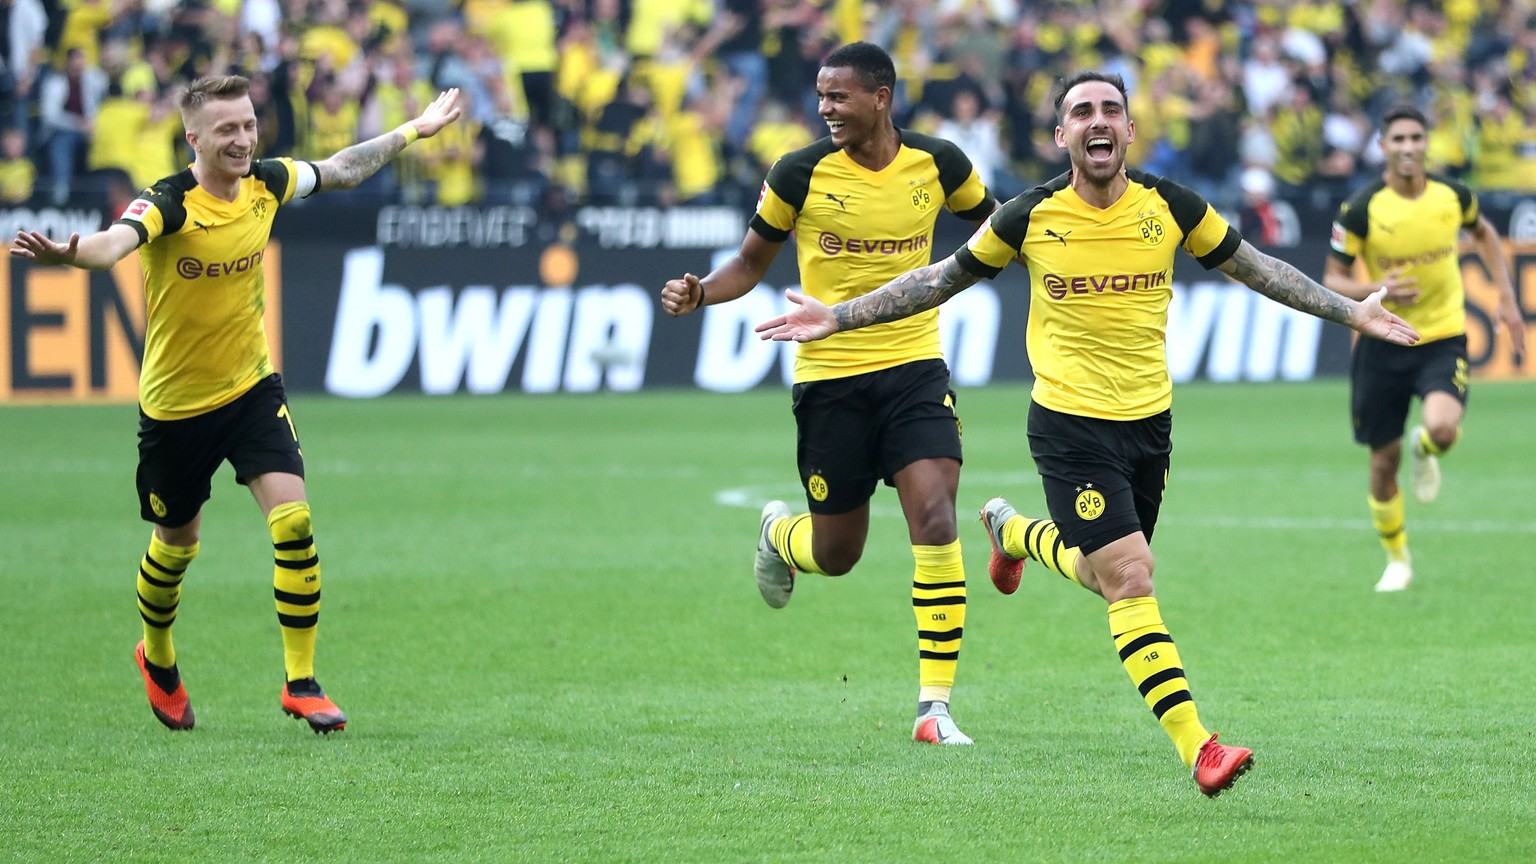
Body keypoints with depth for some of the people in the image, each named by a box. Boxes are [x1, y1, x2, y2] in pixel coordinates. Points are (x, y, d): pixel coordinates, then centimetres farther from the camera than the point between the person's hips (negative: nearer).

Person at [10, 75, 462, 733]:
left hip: (252, 388, 3)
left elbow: (340, 170, 16)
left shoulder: (266, 184, -6)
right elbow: (115, 242, -45)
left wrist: (414, 130, 23)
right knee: (177, 543, 14)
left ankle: (301, 682, -6)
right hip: (175, 403, -3)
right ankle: (158, 660, 44)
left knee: (292, 519, -15)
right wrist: (68, 254, -67)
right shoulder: (168, 205, -23)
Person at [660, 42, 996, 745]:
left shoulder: (937, 163, -2)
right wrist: (700, 293, -15)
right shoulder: (800, 174, -7)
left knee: (935, 520, -18)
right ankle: (779, 533, 47)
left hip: (913, 366, 1)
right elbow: (750, 264, 4)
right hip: (830, 377, -1)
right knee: (836, 554, 7)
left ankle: (935, 706, -12)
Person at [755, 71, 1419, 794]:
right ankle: (1196, 747, -17)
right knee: (1131, 580, -15)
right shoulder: (1031, 217, -8)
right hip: (1070, 427, -4)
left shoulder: (1170, 207, -3)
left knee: (1104, 576, 18)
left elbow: (1255, 268, 11)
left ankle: (1013, 530, 51)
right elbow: (944, 278, 4)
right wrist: (838, 317, 1)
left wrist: (1352, 312, 10)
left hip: (1149, 420, 4)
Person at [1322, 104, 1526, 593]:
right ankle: (1397, 560, 29)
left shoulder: (1453, 197, -5)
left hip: (1443, 337, 0)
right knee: (1384, 462, 5)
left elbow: (1483, 232, 18)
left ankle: (1424, 450, 13)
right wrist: (1375, 291, -26)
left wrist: (1507, 298, 13)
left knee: (1442, 429, -27)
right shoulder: (1362, 210, -12)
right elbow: (1333, 279, -6)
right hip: (1382, 345, 0)